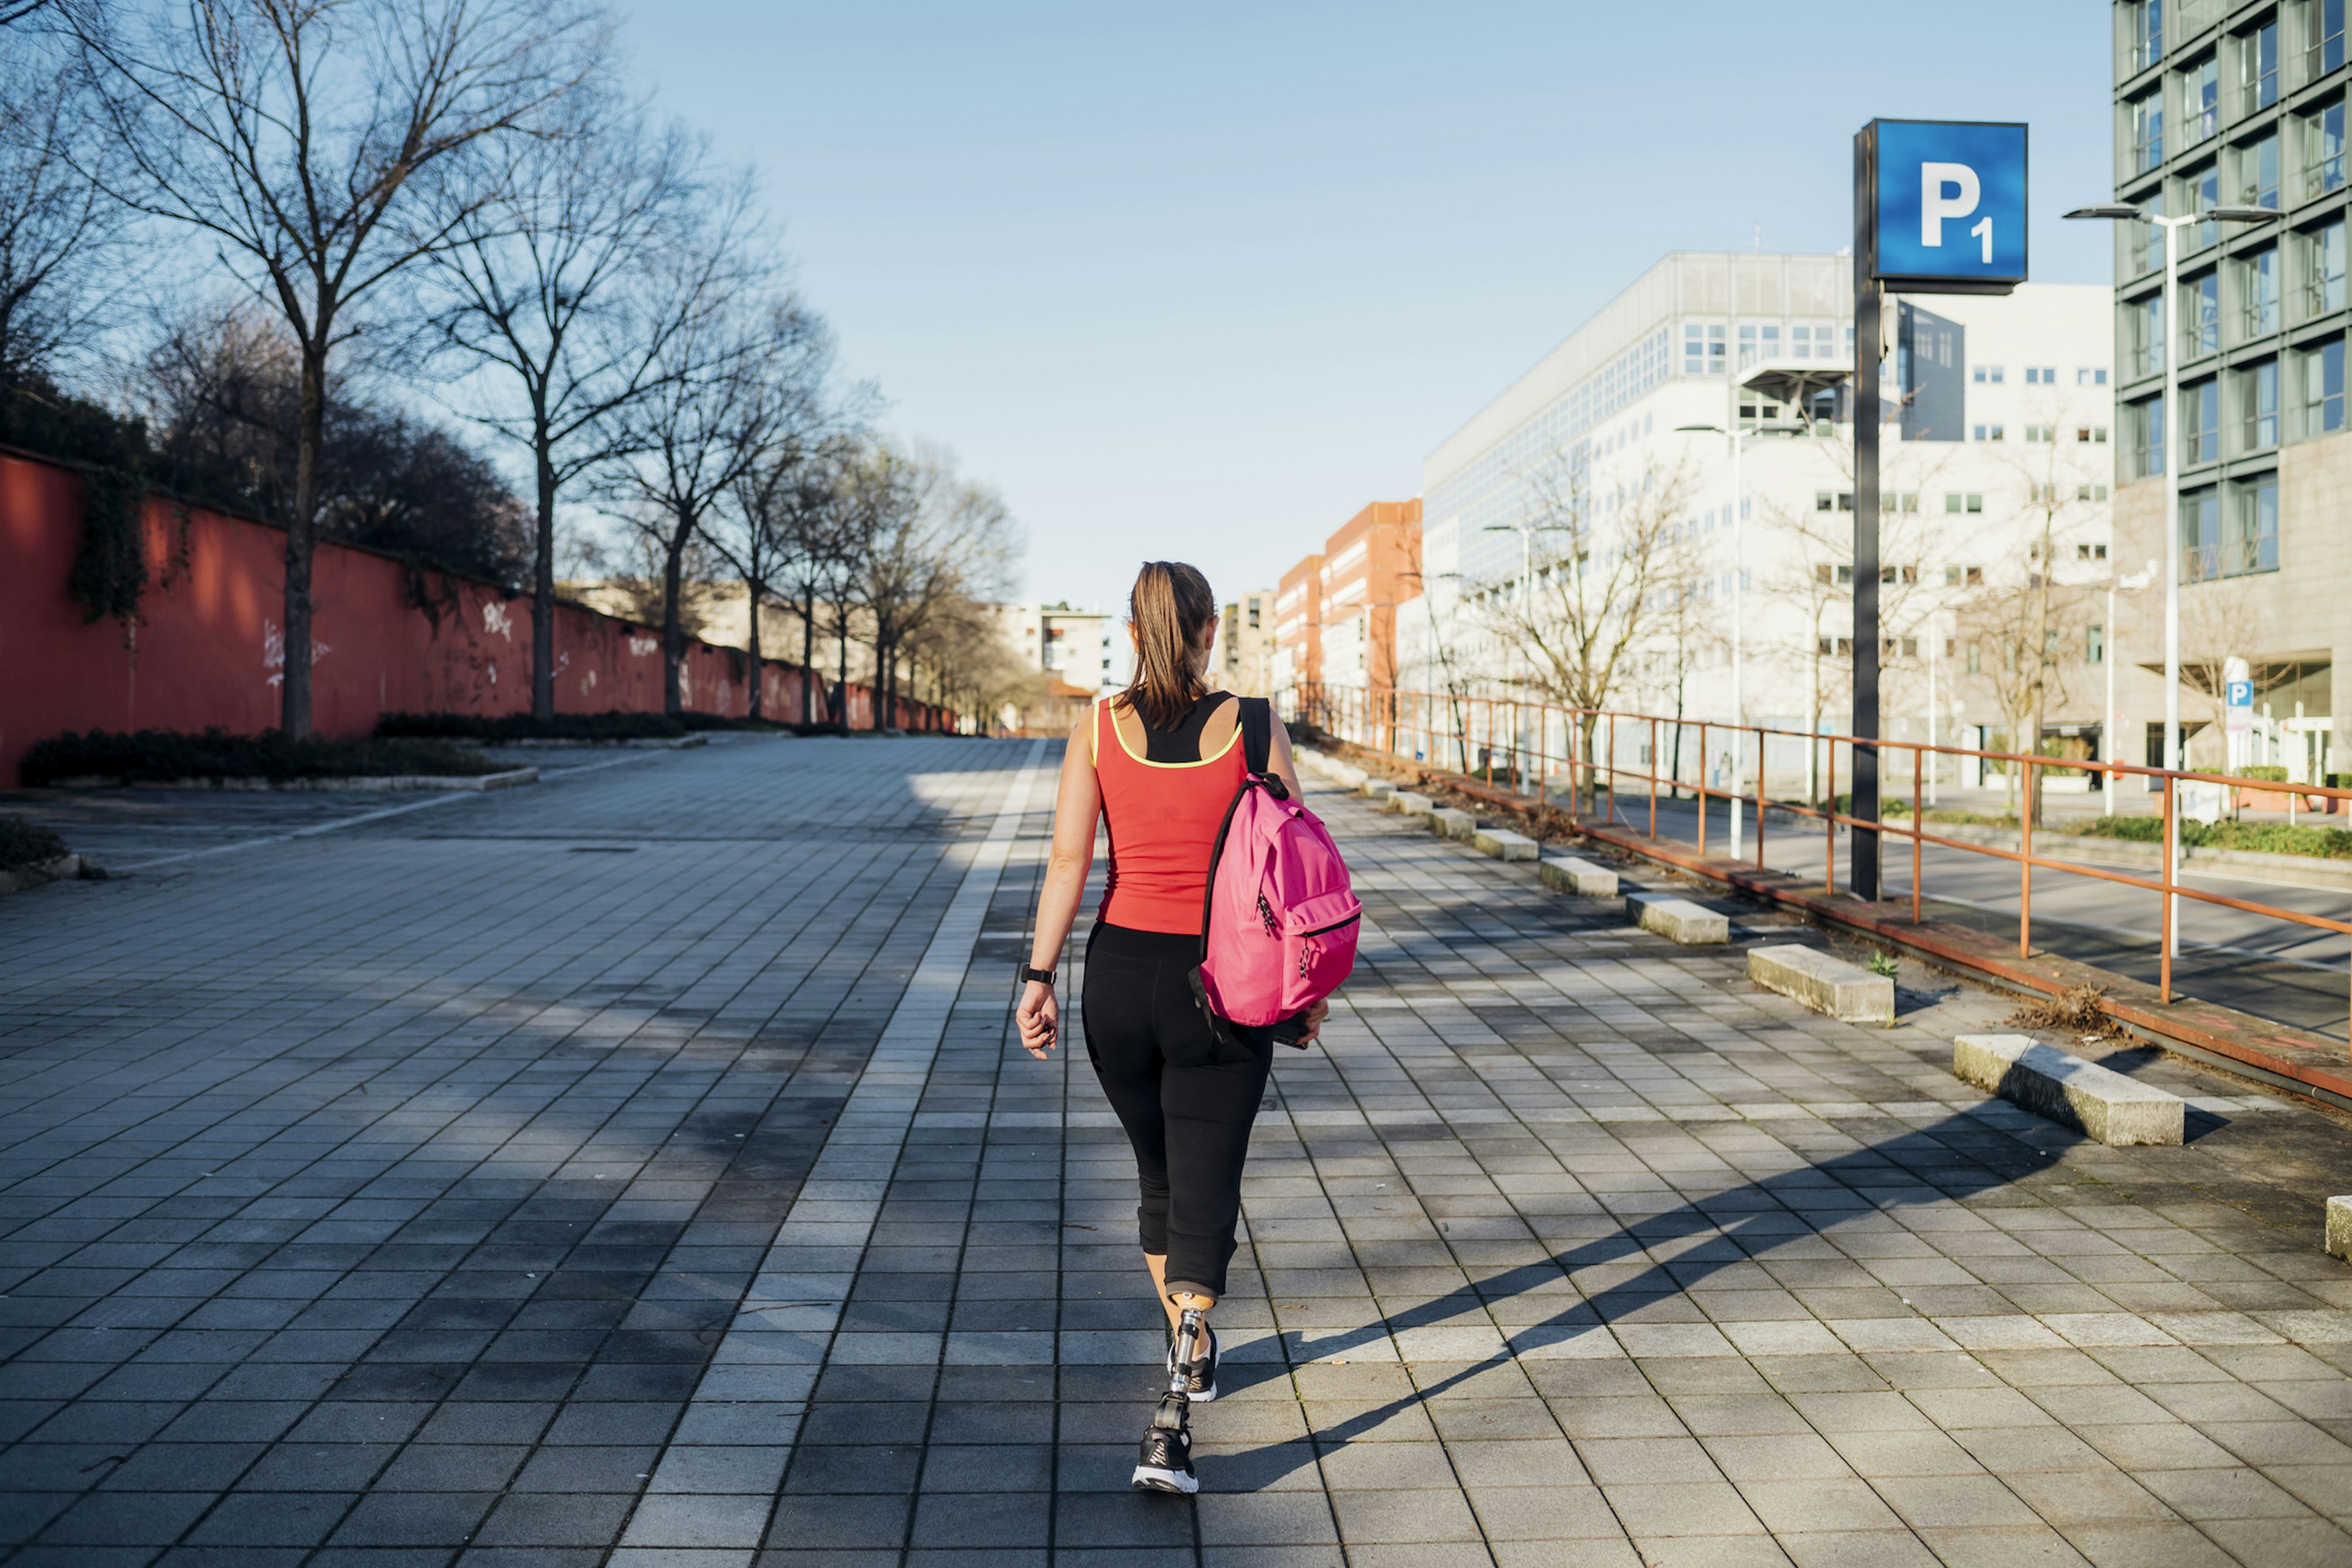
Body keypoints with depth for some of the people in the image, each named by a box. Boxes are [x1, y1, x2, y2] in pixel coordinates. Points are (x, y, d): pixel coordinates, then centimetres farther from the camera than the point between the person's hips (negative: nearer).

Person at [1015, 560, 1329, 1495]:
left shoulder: (1097, 727, -2)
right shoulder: (1253, 726, -5)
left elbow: (1068, 861, -6)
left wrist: (1038, 977, -2)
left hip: (1121, 971, 2)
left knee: (1160, 1174, 23)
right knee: (1205, 1194, 0)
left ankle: (1189, 1351, 41)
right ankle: (1170, 1428, -13)